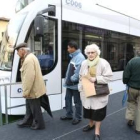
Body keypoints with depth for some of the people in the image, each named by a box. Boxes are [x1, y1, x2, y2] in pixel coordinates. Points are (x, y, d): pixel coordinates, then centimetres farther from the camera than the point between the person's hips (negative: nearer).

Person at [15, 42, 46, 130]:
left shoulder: (29, 59, -24)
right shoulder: (29, 57, 12)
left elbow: (29, 77, -30)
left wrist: (25, 91, -24)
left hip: (33, 90, -11)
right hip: (32, 89, 11)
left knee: (35, 108, 5)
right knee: (29, 107, 22)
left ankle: (39, 124, 21)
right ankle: (28, 121, 38)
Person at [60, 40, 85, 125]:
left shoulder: (80, 57, -19)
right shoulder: (73, 56, 12)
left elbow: (79, 71, -25)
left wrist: (72, 79, -16)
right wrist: (68, 79, 10)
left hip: (75, 84, -9)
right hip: (70, 83, 9)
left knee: (77, 101, 6)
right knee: (68, 99, 17)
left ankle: (78, 117, 23)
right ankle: (69, 115, 33)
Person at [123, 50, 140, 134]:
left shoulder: (132, 61, -11)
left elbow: (126, 75, -8)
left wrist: (126, 82, 11)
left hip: (132, 87, 1)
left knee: (131, 103, 26)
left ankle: (130, 119, 27)